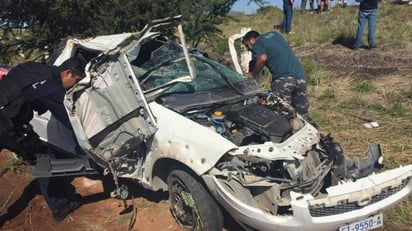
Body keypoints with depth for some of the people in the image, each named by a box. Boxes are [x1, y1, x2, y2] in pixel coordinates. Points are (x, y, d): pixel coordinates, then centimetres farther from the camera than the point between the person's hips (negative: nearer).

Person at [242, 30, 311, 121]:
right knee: (303, 115, 15)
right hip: (300, 75, 7)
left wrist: (252, 74, -2)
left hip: (283, 78, -7)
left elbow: (262, 58, -15)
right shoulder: (274, 34, 27)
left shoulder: (257, 44, 5)